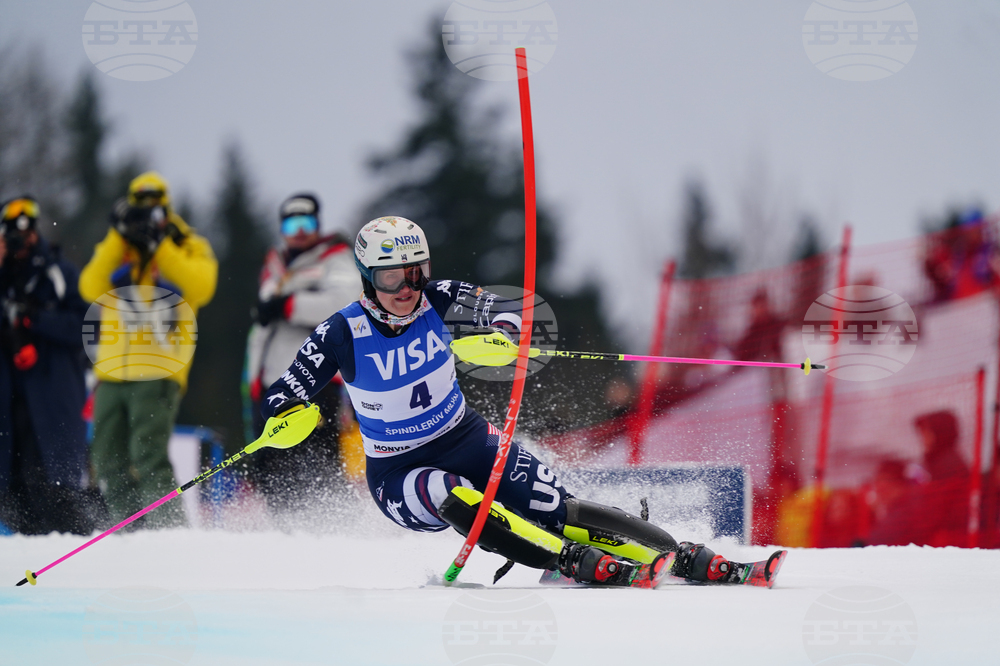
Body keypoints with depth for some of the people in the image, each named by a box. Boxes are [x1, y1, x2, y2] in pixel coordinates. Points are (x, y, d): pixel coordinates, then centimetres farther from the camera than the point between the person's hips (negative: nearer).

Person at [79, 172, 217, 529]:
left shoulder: (189, 248, 8)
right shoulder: (113, 248, 16)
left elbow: (201, 287, -13)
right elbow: (91, 288, -4)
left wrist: (160, 247, -15)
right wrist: (120, 238, -10)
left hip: (159, 373, -5)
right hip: (112, 373, 5)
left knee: (147, 452, -20)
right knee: (108, 462, 5)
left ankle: (170, 526, -19)